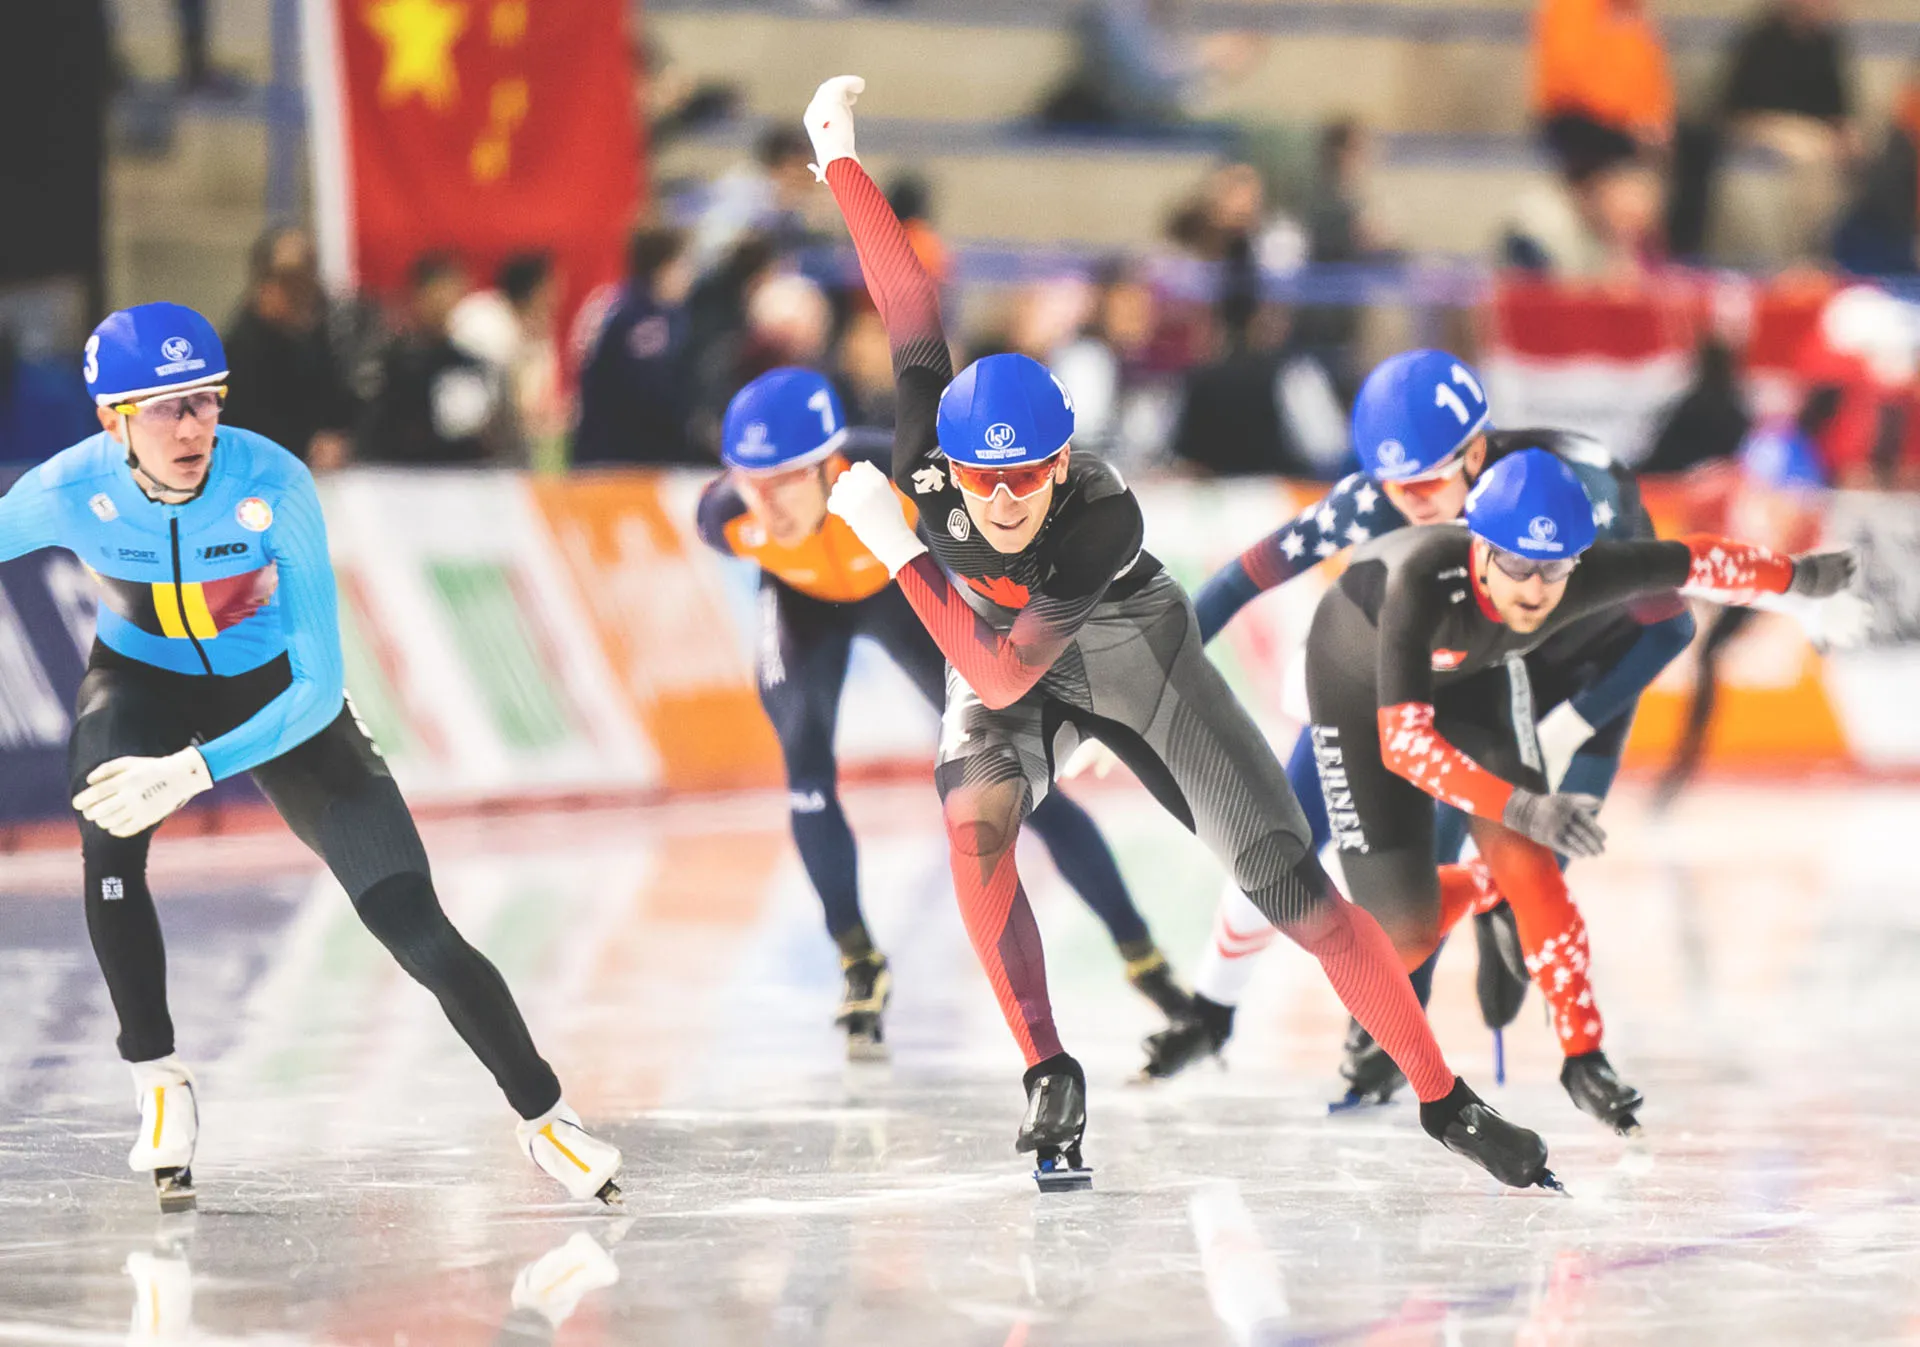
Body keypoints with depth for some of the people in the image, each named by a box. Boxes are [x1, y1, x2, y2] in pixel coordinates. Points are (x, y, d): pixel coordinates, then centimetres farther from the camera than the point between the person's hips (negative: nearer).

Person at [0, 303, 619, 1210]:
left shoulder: (272, 487, -32)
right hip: (143, 683, 1)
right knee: (109, 842, -33)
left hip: (279, 699, -1)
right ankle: (159, 1084, -14)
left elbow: (318, 689, -30)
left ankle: (543, 1117, 9)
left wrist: (194, 771, -41)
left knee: (415, 926, -10)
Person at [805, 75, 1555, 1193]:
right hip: (995, 659, 3)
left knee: (1291, 886, -8)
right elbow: (914, 312, -17)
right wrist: (839, 156, -7)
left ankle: (1447, 1101, 3)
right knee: (975, 819, -30)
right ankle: (1050, 1077, -16)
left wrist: (895, 548, -47)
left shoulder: (1104, 518, -41)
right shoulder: (928, 458, -31)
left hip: (1132, 659, -3)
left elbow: (999, 678, -45)